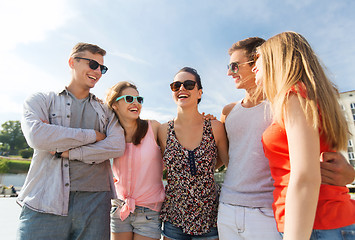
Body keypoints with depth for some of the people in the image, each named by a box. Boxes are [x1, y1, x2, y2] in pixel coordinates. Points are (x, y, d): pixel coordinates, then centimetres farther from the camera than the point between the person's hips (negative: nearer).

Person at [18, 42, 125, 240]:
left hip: (94, 202, 2)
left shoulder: (106, 111, 13)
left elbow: (117, 146, -4)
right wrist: (93, 135, -7)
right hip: (45, 204, -1)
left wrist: (67, 151, -11)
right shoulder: (41, 100, 8)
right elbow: (37, 136, -12)